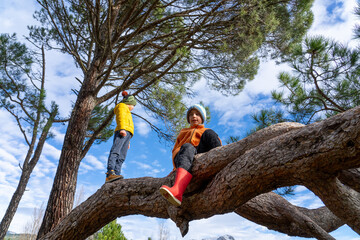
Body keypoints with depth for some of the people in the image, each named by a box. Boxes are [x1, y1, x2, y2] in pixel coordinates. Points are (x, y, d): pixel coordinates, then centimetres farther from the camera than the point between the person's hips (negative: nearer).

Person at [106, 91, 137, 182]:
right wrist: (122, 128, -20)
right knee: (115, 151, -26)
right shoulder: (122, 106, 17)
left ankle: (116, 174, -24)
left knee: (121, 158, -10)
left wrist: (128, 141, 24)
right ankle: (110, 173, -42)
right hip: (123, 131, -9)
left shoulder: (127, 113, 41)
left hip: (126, 134, 9)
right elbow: (121, 117, -3)